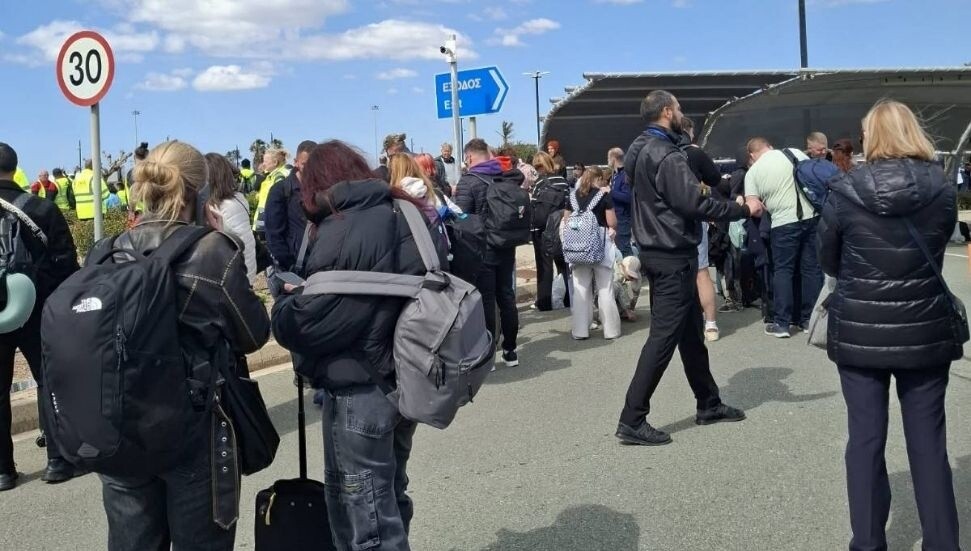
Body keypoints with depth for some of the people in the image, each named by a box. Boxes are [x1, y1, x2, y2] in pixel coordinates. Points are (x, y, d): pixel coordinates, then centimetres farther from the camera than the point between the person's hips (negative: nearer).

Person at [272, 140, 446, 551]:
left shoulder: (341, 233, -17)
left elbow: (309, 324, -20)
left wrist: (286, 304, 1)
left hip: (359, 389, -8)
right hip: (404, 379, 8)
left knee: (364, 518, 3)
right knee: (389, 497, 22)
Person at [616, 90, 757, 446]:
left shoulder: (641, 151, 11)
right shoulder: (667, 156, -20)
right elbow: (696, 204, -24)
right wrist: (743, 209, -13)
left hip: (658, 252, 10)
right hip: (673, 257, -10)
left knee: (691, 331, 18)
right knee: (663, 337, -6)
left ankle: (708, 404, 30)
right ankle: (632, 420, -4)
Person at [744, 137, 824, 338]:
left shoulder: (753, 172, 1)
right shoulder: (795, 153, 6)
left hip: (784, 224, -3)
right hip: (811, 217, 3)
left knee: (783, 271, 8)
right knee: (812, 268, 10)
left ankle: (781, 323, 5)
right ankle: (809, 319, 17)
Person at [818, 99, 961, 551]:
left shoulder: (845, 190, -9)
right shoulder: (942, 189, -4)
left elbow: (827, 261, 2)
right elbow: (936, 252, 10)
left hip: (858, 332, -1)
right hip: (925, 331, 1)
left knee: (865, 440, 8)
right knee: (928, 443, 10)